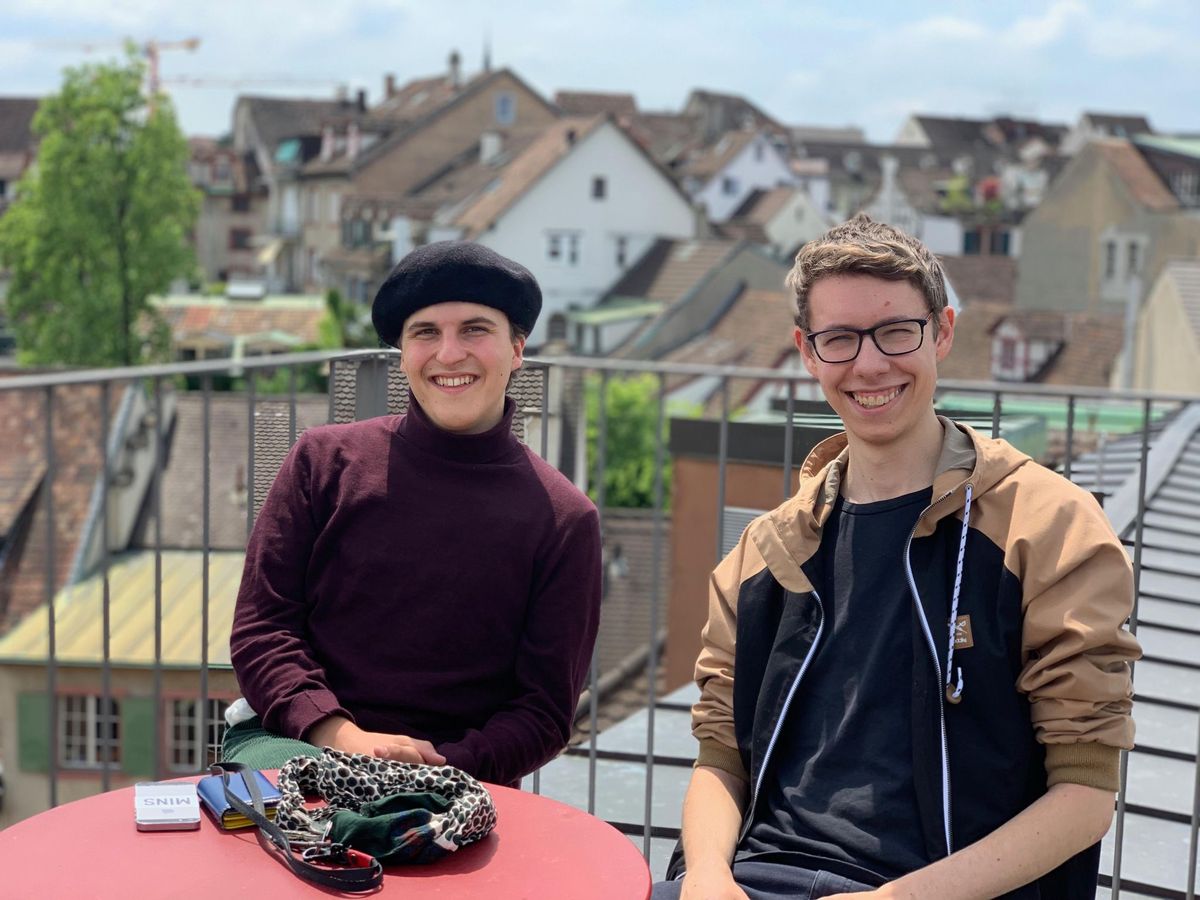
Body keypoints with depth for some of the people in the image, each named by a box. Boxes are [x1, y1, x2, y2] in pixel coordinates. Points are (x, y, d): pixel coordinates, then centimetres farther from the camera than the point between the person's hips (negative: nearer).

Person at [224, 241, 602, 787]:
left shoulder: (564, 520, 3)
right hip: (290, 739, -1)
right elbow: (260, 631, 3)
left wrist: (443, 769, -15)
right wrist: (344, 737, -15)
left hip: (452, 777, 1)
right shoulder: (324, 460, 5)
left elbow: (544, 712, 4)